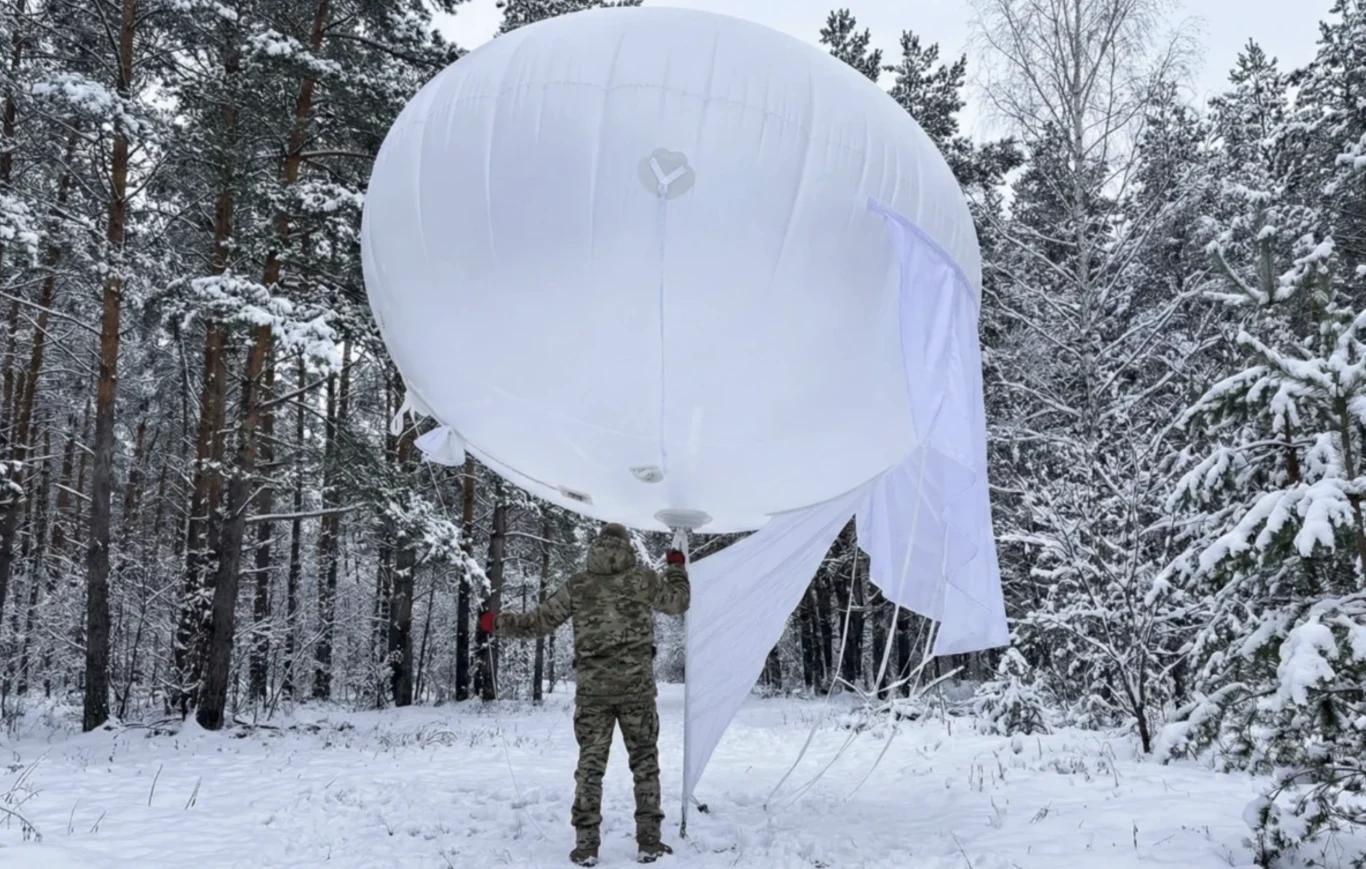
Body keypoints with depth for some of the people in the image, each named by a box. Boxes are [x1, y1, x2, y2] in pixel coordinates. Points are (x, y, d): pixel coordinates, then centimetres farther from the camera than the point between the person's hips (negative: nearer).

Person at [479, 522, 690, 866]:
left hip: (593, 687, 1)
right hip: (636, 685, -1)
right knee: (645, 762, 9)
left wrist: (496, 623, 21)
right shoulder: (643, 578, 1)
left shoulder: (577, 585, 3)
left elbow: (539, 621, 8)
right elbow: (678, 602, 17)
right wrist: (677, 566, 33)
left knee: (590, 764, 6)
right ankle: (649, 841, 8)